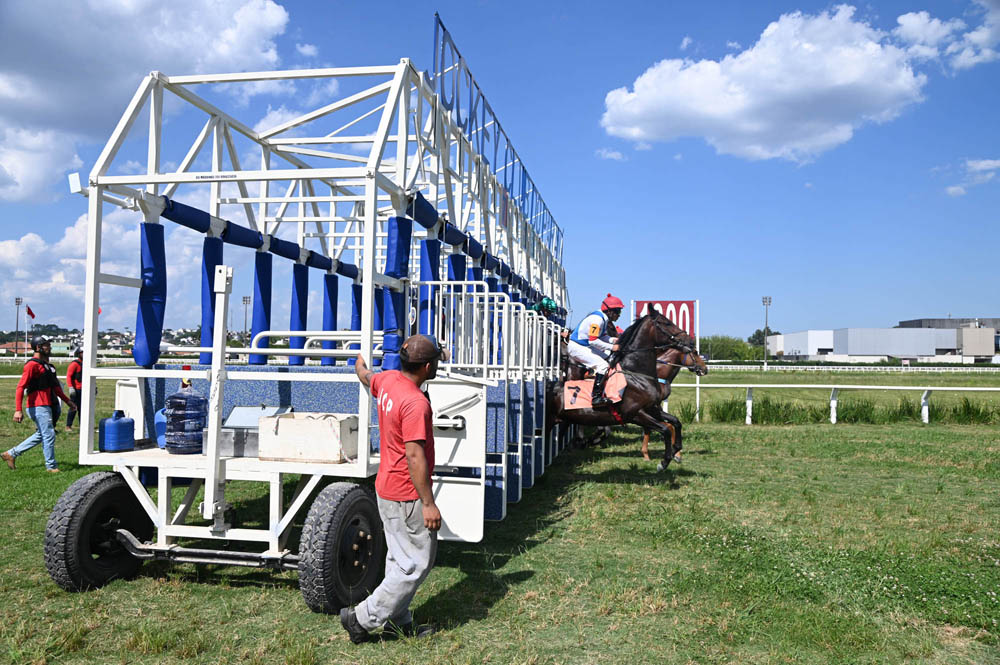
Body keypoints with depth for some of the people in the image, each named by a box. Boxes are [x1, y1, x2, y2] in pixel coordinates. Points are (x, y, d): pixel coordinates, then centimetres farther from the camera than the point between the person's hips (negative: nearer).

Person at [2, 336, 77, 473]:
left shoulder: (46, 364, 18)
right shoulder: (32, 364, -12)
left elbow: (55, 387, 27)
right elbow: (20, 387, -17)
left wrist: (67, 401, 26)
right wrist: (18, 410, -24)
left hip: (49, 406, 10)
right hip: (39, 406, -10)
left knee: (40, 435, 17)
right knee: (49, 435, -6)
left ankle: (11, 454, 27)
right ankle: (51, 466, 4)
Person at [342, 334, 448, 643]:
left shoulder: (387, 380, 1)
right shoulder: (416, 403, -26)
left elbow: (365, 376, 25)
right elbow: (414, 456, -26)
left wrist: (360, 361, 48)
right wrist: (428, 503, -21)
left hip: (387, 487, 10)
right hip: (407, 495, -10)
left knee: (399, 558, 19)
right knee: (417, 562, 2)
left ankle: (398, 622, 30)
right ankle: (363, 618, 9)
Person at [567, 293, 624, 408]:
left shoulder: (604, 318, 8)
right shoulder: (597, 319, -23)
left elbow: (602, 336, 17)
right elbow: (593, 340, -27)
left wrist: (613, 339, -2)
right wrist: (611, 347, -22)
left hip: (586, 346, 11)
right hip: (576, 347, -11)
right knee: (602, 365, -22)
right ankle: (596, 397, -22)